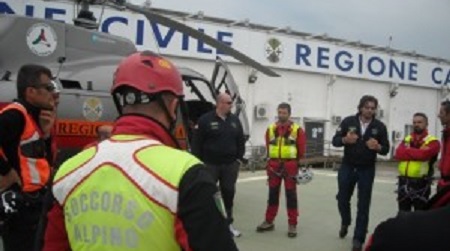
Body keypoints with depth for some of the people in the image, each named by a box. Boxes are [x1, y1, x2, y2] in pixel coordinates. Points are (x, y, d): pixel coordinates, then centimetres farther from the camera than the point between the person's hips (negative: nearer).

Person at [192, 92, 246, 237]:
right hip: (210, 164, -4)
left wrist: (239, 158, 7)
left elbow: (241, 141, 14)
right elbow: (197, 142, -7)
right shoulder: (205, 120, -7)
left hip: (230, 164, 4)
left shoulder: (235, 120, 8)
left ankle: (228, 223, 23)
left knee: (228, 193, 10)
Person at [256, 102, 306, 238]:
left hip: (290, 166, -3)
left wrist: (295, 163, 4)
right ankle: (269, 221, 21)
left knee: (291, 195, 2)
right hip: (274, 166, 3)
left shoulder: (297, 129, -2)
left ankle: (292, 225, 9)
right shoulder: (270, 129, 7)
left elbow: (302, 150, 1)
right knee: (272, 194, 11)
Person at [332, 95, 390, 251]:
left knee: (363, 205, 3)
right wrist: (345, 140, -26)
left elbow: (386, 149, -2)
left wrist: (378, 147, -24)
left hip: (367, 170, 0)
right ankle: (345, 223, 42)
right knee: (342, 198, 12)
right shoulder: (348, 121, -6)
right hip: (347, 167, 1)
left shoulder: (379, 126, -5)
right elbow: (335, 141, -5)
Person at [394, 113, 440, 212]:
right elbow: (398, 154, -4)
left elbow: (423, 154, -22)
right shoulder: (406, 139, 13)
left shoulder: (433, 142, -3)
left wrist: (407, 150, -7)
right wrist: (417, 153, -12)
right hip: (404, 182, 5)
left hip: (421, 183, -5)